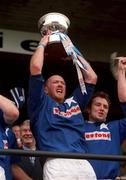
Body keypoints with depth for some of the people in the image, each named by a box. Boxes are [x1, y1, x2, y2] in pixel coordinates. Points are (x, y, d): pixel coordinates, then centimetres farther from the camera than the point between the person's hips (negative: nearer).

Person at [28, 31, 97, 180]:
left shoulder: (74, 102, 31)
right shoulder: (41, 104, 18)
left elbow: (92, 78, 33)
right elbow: (35, 67, 8)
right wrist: (42, 44, 24)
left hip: (84, 164, 5)